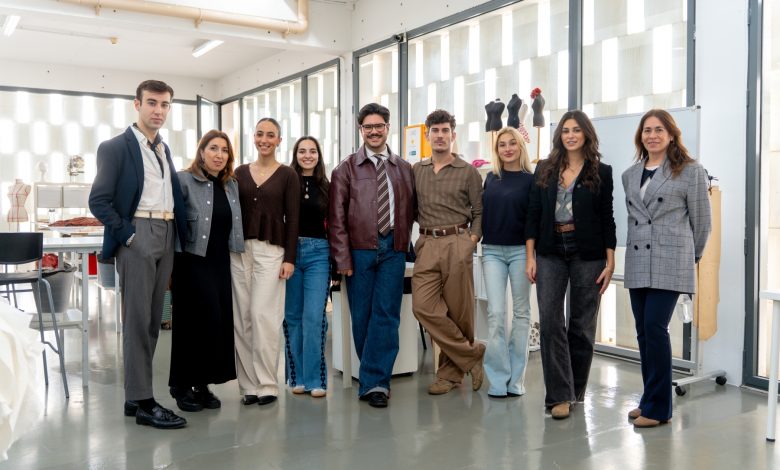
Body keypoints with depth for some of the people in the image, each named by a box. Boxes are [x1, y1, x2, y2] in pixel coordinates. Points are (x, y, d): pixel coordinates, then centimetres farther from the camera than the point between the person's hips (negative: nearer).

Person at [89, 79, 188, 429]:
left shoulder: (164, 149, 18)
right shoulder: (116, 147, -3)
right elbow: (98, 200, -9)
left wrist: (177, 233, 8)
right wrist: (125, 233, -14)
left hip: (166, 235, 7)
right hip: (137, 234, -7)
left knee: (152, 319, 9)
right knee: (138, 319, -5)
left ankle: (135, 394, 19)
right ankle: (143, 402, 0)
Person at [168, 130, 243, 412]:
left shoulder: (232, 185, 12)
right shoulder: (184, 180, -7)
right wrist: (172, 261, -12)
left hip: (221, 263, 6)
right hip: (193, 262, -6)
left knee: (218, 322, 5)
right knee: (198, 322, -4)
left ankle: (201, 384, 18)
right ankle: (182, 385, 13)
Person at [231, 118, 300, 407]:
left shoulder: (288, 175, 2)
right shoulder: (240, 172, 11)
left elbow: (292, 219, -2)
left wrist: (289, 258, -8)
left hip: (271, 250, -3)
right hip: (239, 250, 4)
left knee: (263, 316, -8)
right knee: (242, 317, 4)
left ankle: (267, 384, 3)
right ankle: (248, 383, 12)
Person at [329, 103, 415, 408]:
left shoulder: (404, 169, 10)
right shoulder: (346, 169, 3)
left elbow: (410, 211, 14)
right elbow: (336, 217, -1)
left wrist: (403, 242, 5)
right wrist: (342, 258, -6)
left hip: (393, 249, 1)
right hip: (359, 250, -1)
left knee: (386, 315, -3)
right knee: (361, 316, 4)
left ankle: (373, 382, 4)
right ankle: (377, 379, 19)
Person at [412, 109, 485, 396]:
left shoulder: (468, 172, 5)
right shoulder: (416, 171, 13)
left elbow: (480, 213, 5)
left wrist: (471, 240, -6)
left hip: (457, 243, -2)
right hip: (427, 244, 3)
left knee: (458, 311, 0)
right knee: (423, 306, -8)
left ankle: (450, 372, 17)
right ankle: (472, 354, 6)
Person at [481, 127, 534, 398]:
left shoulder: (530, 180, -1)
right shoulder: (491, 178, 10)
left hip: (519, 250, -2)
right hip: (492, 251, 3)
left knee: (521, 312, 5)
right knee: (495, 313, -3)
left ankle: (515, 378, 14)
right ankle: (498, 378, 4)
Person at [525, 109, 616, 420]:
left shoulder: (601, 172, 3)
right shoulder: (544, 170, 8)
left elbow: (607, 220, 1)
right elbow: (533, 215, 6)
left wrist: (610, 262, -4)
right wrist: (530, 257, -1)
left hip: (587, 255, -1)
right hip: (550, 254, 1)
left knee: (582, 324, 6)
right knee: (550, 322, -5)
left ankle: (576, 391, 22)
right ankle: (559, 395, 1)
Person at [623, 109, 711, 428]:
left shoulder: (690, 171, -1)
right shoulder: (630, 175, 14)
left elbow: (701, 221, 3)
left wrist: (690, 257, 11)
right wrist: (638, 247, 15)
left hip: (670, 263, -5)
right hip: (638, 263, 5)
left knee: (655, 328, -11)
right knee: (643, 331, 8)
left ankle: (657, 407, 0)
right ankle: (650, 399, 19)